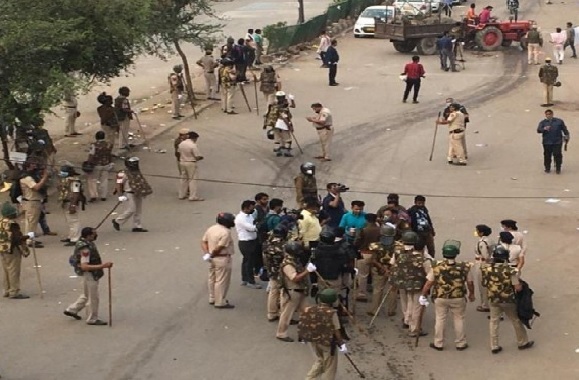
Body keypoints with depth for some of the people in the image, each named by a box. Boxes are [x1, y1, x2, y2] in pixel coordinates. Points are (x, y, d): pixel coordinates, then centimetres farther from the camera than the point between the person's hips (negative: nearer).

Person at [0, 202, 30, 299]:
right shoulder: (12, 224, -22)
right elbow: (17, 238, -24)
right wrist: (28, 236, -14)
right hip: (13, 251, -9)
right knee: (14, 272, -2)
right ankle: (14, 292, 1)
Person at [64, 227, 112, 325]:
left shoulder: (88, 243, 1)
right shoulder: (85, 249, -29)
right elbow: (84, 266, -34)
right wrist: (102, 266, -38)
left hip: (93, 274, 10)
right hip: (89, 274, -10)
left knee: (86, 295, 25)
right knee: (93, 298, 6)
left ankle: (71, 310, 37)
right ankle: (93, 319, 21)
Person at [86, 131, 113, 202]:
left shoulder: (94, 145, -18)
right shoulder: (108, 145, -2)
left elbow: (91, 156, -17)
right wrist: (110, 164, 21)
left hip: (96, 165, -4)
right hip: (106, 165, 4)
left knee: (92, 180, 7)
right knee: (104, 180, 14)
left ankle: (93, 195, -3)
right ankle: (103, 196, 16)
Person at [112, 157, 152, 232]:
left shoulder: (137, 172, 12)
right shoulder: (123, 174, -13)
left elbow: (142, 182, 23)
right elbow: (119, 184, -14)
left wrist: (144, 192, 22)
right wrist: (120, 195, -19)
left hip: (138, 194, 8)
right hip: (129, 194, -8)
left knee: (138, 210, 7)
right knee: (131, 210, -10)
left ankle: (137, 226, 13)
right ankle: (117, 221, 7)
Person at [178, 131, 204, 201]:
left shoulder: (181, 143, 4)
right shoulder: (193, 145, -19)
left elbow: (179, 153, 11)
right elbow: (198, 157, -17)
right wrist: (201, 158, 4)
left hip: (182, 162, 7)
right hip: (191, 163, -7)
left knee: (184, 179, 16)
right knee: (193, 180, -2)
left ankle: (182, 195, 20)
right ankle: (193, 196, -4)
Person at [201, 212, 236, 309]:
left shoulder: (211, 229, 7)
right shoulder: (225, 232, -20)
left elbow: (203, 241, 6)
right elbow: (219, 247, -24)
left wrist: (206, 253, -2)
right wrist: (212, 255, -8)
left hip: (213, 258, 9)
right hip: (222, 259, -9)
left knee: (212, 279, 19)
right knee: (221, 281, -2)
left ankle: (213, 299, 30)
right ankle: (220, 302, 3)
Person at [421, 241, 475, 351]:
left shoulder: (436, 266, -14)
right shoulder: (464, 267, -12)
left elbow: (429, 283, -9)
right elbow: (470, 283, -2)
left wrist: (423, 295, 4)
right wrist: (472, 294, 17)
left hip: (440, 298, 0)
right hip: (458, 298, 0)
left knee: (440, 319, 14)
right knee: (459, 320, 14)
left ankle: (438, 344, 22)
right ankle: (460, 344, 23)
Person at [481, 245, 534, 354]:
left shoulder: (487, 268, -13)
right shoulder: (510, 270, -21)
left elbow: (484, 284, 0)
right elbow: (518, 288, -20)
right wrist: (521, 285, 1)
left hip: (493, 300, 2)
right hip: (508, 300, -2)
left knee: (494, 322, 15)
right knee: (516, 321, 16)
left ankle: (494, 346, 17)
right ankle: (523, 342, 31)